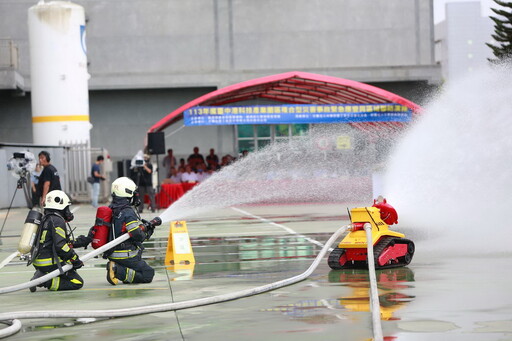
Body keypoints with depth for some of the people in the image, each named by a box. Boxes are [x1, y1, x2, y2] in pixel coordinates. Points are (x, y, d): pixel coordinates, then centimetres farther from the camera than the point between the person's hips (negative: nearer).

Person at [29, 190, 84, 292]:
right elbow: (60, 245, -21)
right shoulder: (57, 221, -13)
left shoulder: (45, 220, 17)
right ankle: (46, 282, -16)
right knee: (77, 282, -7)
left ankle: (41, 276, 5)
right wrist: (75, 259, -12)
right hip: (51, 264, -9)